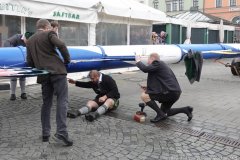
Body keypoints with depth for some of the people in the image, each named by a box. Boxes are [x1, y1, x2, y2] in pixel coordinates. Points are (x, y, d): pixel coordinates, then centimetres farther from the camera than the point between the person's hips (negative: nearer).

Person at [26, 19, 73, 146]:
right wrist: (67, 60, -1)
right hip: (57, 71, -5)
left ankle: (45, 133, 16)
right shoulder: (49, 34, 4)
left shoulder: (29, 41, 21)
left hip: (43, 75, 6)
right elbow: (61, 45, -13)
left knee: (46, 103, 13)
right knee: (62, 101, -7)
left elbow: (29, 62, 16)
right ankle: (61, 132, -16)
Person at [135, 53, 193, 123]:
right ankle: (185, 109, 16)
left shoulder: (157, 64, -7)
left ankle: (160, 114, -9)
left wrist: (138, 61, -1)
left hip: (170, 92, -10)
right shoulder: (162, 65, 22)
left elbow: (145, 69, -20)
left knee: (144, 96, -10)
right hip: (174, 92, 10)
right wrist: (148, 88, 15)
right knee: (164, 112, 24)